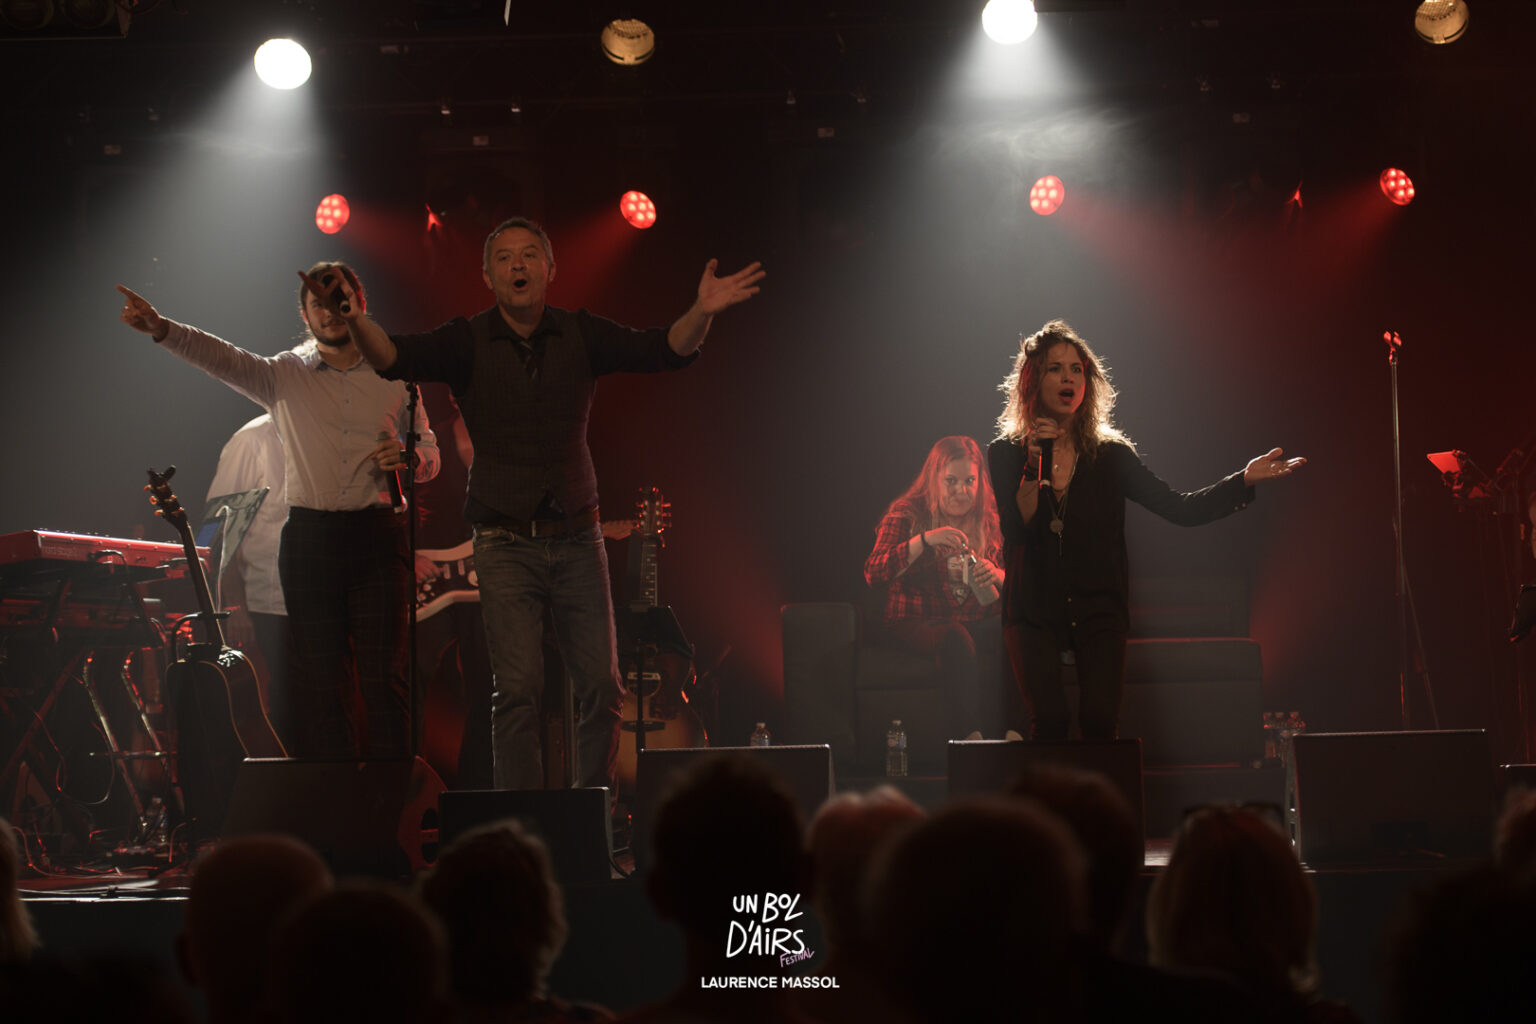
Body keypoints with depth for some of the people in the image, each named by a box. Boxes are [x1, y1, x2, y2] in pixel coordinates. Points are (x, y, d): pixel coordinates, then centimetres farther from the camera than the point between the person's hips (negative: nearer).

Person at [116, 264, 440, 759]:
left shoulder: (395, 379, 11)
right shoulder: (285, 375, 6)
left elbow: (430, 454, 16)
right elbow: (225, 359, -11)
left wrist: (406, 458, -8)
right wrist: (161, 329, -28)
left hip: (377, 536, 0)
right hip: (310, 537, 0)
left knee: (383, 676, -6)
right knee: (318, 677, 1)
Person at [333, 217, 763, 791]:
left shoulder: (581, 335, 4)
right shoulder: (467, 343, -1)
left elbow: (665, 350, -5)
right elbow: (395, 358, -16)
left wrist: (701, 313, -25)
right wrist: (357, 323, -37)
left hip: (577, 538, 2)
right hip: (506, 543, -2)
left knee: (602, 685, 0)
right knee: (518, 687, -11)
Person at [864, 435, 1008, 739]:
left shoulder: (990, 520, 13)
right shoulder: (906, 516, 2)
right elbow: (872, 574, -12)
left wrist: (996, 575, -12)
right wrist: (924, 540, -24)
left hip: (977, 624, 4)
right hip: (915, 625, -4)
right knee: (957, 637, -39)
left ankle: (1015, 732, -27)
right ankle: (967, 736, -40)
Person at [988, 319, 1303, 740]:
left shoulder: (1110, 455, 7)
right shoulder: (1005, 455, 4)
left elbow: (1179, 508, 0)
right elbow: (1014, 529, -10)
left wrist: (1244, 480, -10)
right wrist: (1035, 465, -17)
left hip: (1097, 608, 1)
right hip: (1034, 612, -1)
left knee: (1099, 721, -14)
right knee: (1049, 721, -17)